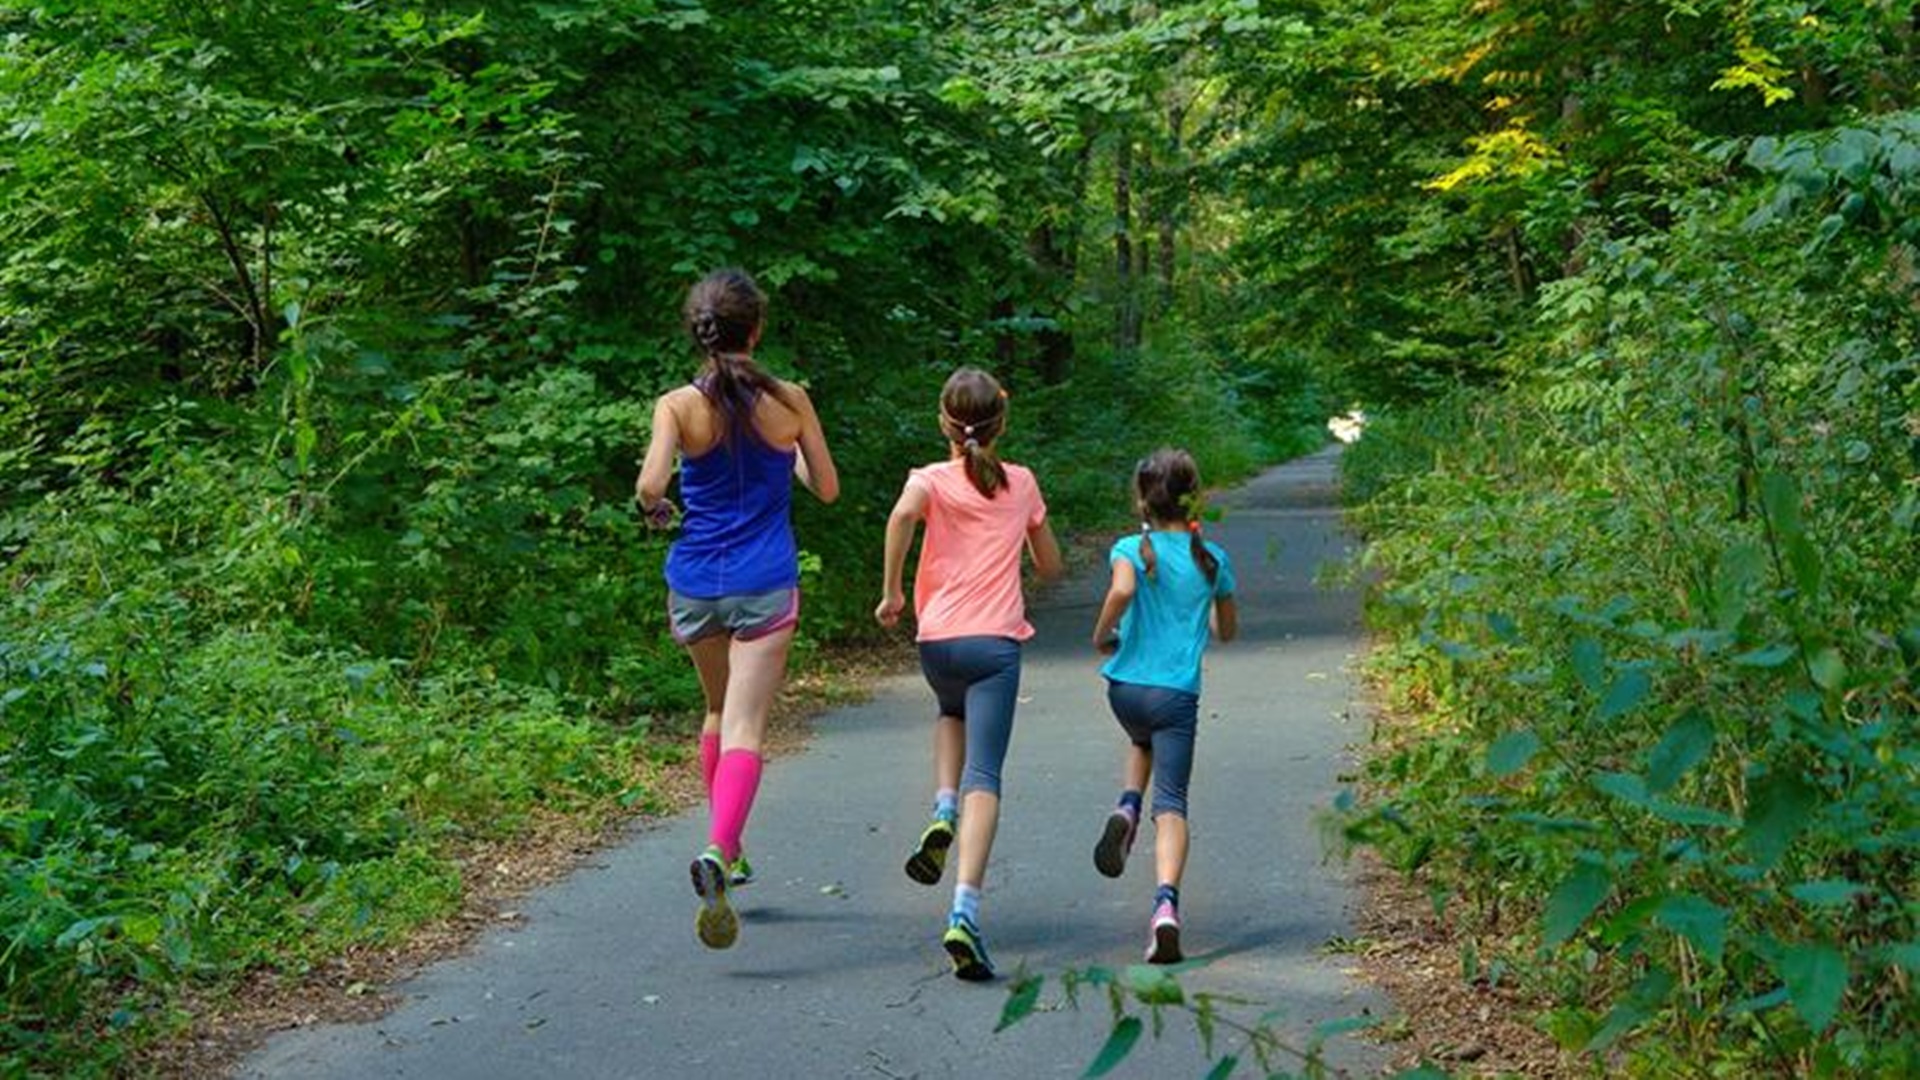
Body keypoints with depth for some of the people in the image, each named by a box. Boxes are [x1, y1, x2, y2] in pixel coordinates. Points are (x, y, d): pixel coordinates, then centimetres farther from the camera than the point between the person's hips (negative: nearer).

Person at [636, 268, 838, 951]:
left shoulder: (679, 406, -6)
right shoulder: (789, 401, -3)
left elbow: (650, 486, -19)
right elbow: (826, 489, 6)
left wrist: (657, 510, 3)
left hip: (696, 581, 2)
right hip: (766, 586, -2)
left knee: (720, 711, 23)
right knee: (744, 726, -8)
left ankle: (727, 850, 33)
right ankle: (718, 850, -30)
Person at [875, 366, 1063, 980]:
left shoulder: (932, 479, 5)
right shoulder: (1022, 483, 12)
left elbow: (903, 514, -19)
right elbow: (1050, 567, 21)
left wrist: (891, 591, -10)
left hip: (937, 637, 1)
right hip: (996, 640, -1)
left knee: (953, 713, 35)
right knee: (984, 776, -8)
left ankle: (943, 814, 10)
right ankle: (965, 913, -24)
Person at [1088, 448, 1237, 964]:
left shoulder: (1132, 549, -3)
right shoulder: (1213, 559, 6)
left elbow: (1122, 591, -26)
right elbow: (1228, 631, 16)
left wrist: (1101, 635, -9)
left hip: (1125, 685, 0)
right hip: (1178, 694, 0)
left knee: (1142, 741, 35)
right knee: (1171, 804, -2)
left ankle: (1126, 810, 7)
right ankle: (1166, 904, -23)